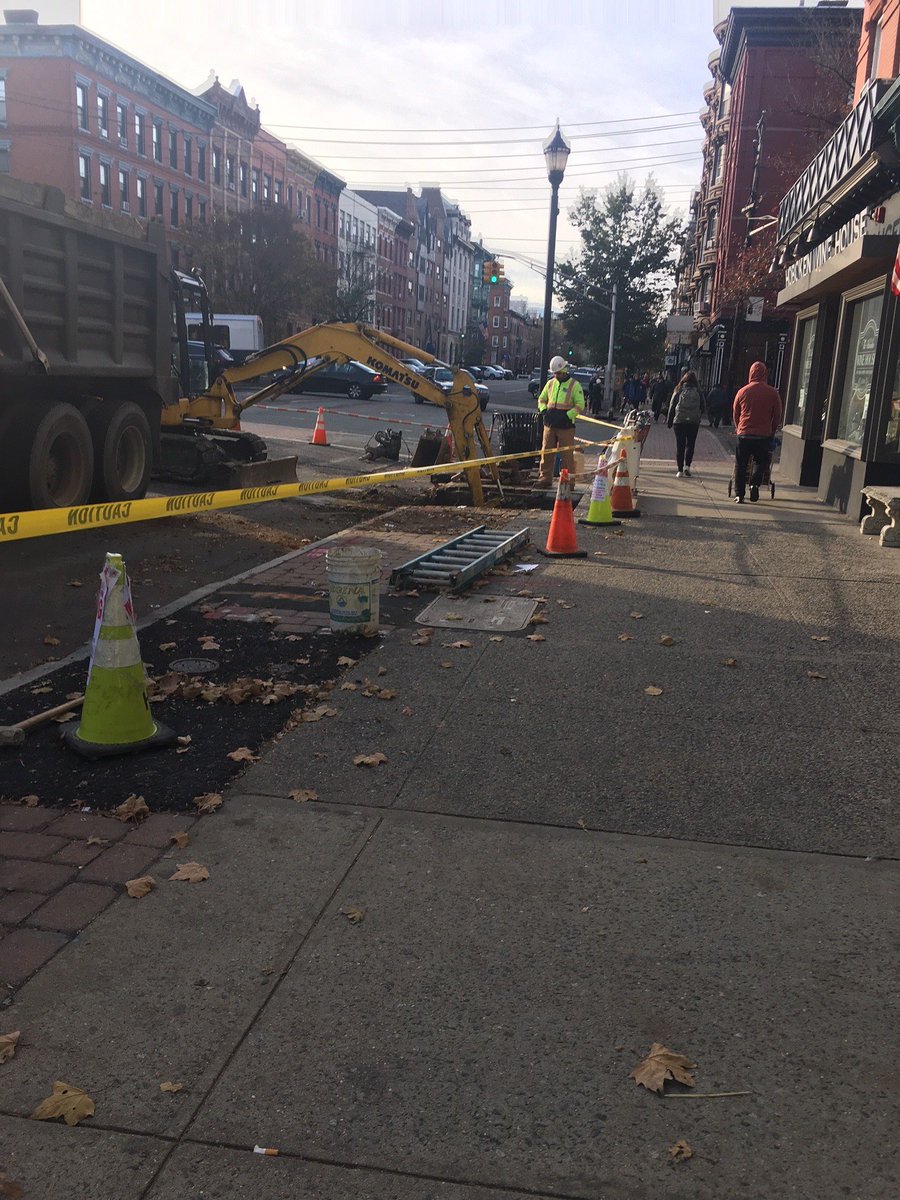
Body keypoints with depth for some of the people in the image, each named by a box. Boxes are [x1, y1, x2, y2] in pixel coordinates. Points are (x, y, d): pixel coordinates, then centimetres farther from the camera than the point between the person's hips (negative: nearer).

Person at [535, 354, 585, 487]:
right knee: (546, 452, 7)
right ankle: (545, 478, 15)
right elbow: (541, 399, 22)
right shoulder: (550, 383, 12)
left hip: (566, 426, -5)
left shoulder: (574, 385, -4)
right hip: (549, 424, 5)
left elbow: (580, 405, -7)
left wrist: (568, 415, -17)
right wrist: (543, 410, 1)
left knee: (567, 454, -2)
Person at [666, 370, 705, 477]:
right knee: (690, 444, 12)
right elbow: (702, 408, 5)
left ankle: (680, 470, 3)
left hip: (679, 421, 0)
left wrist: (669, 421, 8)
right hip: (694, 422, 1)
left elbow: (672, 406, 1)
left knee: (680, 445, 4)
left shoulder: (679, 390, -2)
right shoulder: (698, 392, 0)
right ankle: (687, 466, -3)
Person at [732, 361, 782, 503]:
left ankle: (739, 494, 4)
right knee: (761, 461, 17)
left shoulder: (743, 391, 0)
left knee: (741, 465, 8)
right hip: (763, 435, 0)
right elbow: (777, 416, 5)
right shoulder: (772, 393, -2)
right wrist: (772, 432, 19)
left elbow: (735, 413, 10)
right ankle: (755, 483, -7)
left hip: (744, 434, 0)